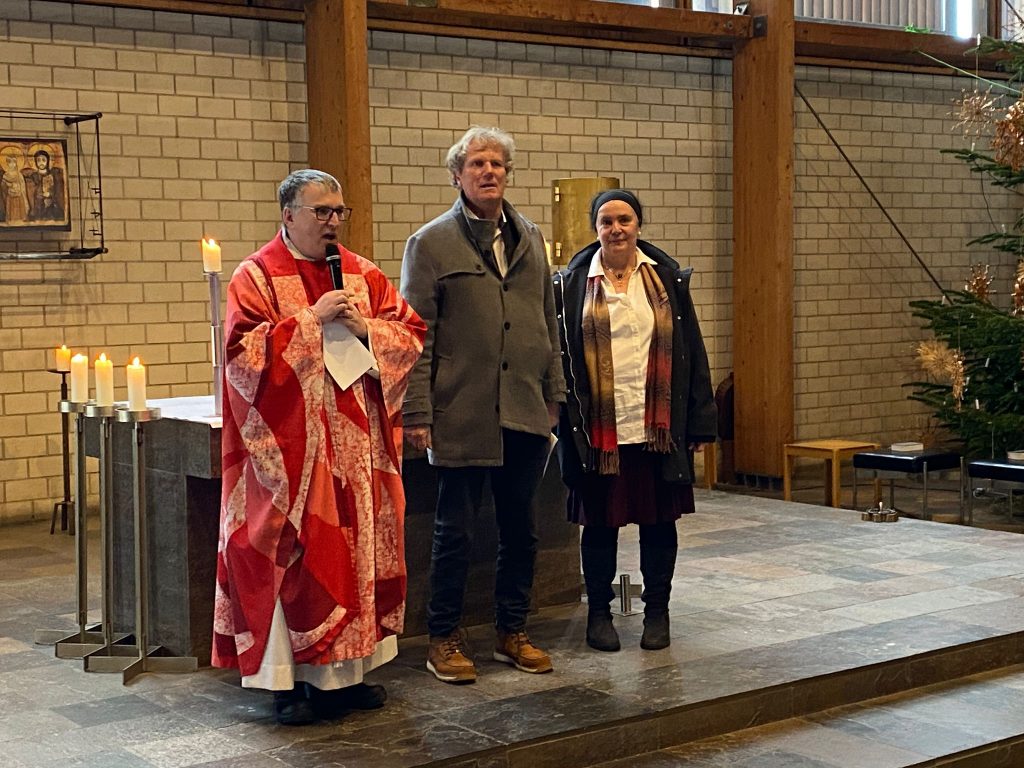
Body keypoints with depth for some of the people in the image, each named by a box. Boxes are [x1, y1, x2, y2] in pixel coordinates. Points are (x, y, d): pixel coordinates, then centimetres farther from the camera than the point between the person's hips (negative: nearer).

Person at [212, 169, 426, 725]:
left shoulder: (363, 275, 11)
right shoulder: (256, 277, -3)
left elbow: (412, 335, 9)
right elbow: (243, 352, -14)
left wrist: (366, 327, -10)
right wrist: (312, 318, -18)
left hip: (357, 444, 5)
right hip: (290, 445, -5)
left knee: (359, 547, 7)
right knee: (292, 557, -2)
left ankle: (348, 669, 18)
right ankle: (289, 681, 6)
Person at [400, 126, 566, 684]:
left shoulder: (529, 238, 13)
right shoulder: (431, 243, -3)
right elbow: (415, 335, -6)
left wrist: (554, 394, 12)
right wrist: (417, 412, -11)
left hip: (525, 412, 5)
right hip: (462, 413, -5)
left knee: (519, 528, 12)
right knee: (455, 532, 4)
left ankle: (512, 632, 25)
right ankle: (444, 638, 16)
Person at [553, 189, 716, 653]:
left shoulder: (667, 278, 6)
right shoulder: (573, 284, 3)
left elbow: (691, 352, 5)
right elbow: (562, 357, 2)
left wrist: (699, 420, 1)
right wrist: (566, 423, -4)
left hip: (658, 424, 1)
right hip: (599, 427, -1)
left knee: (658, 518, 7)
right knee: (600, 521, 6)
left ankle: (657, 611, 21)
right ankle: (598, 612, 20)